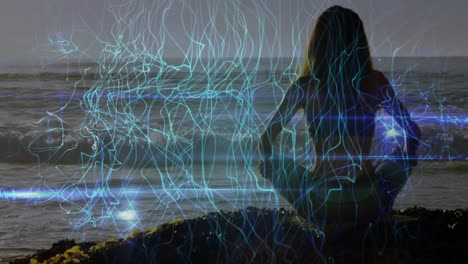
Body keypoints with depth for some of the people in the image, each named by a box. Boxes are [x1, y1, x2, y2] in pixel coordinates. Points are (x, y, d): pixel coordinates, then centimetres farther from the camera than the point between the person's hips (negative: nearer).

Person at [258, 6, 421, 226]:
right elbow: (413, 133, 8)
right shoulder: (375, 82, -3)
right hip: (369, 206, 1)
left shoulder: (304, 87, -5)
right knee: (404, 155, 29)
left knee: (272, 160, 26)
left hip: (318, 207, 0)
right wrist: (406, 159, 29)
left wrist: (268, 163, 24)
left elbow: (265, 141, 2)